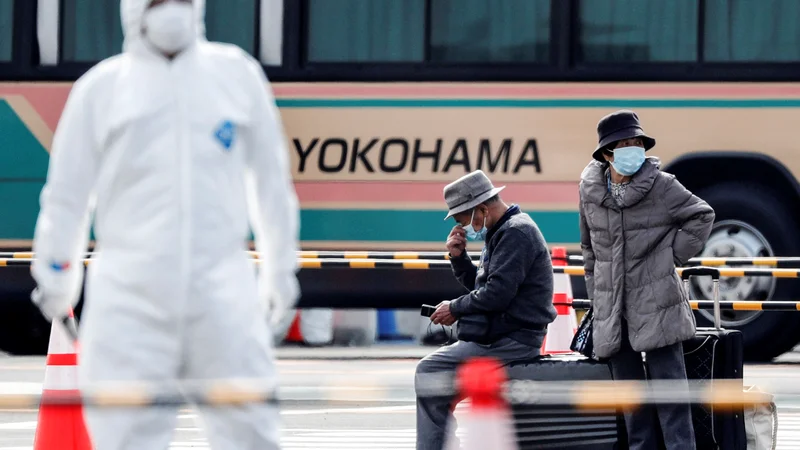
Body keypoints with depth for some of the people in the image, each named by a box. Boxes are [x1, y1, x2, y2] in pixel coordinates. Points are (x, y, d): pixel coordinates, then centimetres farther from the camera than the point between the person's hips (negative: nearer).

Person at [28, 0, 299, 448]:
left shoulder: (237, 72, 8)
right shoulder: (101, 86, 5)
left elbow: (270, 176, 15)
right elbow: (68, 189, 12)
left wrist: (280, 266, 18)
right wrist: (56, 273, 15)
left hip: (222, 281, 1)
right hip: (129, 289, -1)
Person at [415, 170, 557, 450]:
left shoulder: (516, 233, -16)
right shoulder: (502, 232, 18)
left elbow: (497, 293, -24)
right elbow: (479, 285, 23)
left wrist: (456, 309, -11)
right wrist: (458, 257, 6)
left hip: (509, 340, -11)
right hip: (504, 335, 11)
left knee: (429, 372, -14)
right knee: (431, 369, 18)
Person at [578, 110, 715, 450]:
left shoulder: (661, 186, -8)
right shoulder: (590, 190, 4)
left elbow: (702, 216, 3)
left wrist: (673, 256, -2)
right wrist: (595, 294, 15)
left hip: (656, 303, -4)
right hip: (611, 305, 4)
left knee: (668, 381, -6)